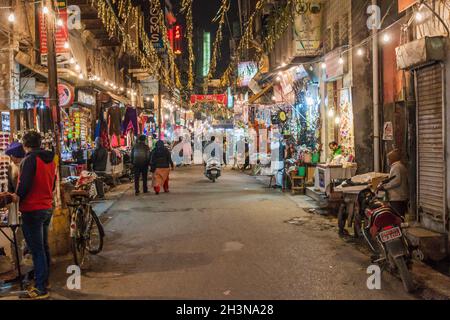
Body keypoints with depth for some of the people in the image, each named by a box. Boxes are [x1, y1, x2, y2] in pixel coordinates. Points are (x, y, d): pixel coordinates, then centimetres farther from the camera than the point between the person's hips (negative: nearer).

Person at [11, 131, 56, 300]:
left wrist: (17, 195, -5)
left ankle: (40, 289, -2)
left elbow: (25, 184, -22)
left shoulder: (30, 159, -15)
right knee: (44, 247, 17)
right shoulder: (50, 160, 10)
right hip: (47, 208, 8)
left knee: (36, 249, -5)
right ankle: (44, 281, 27)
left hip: (32, 210, -8)